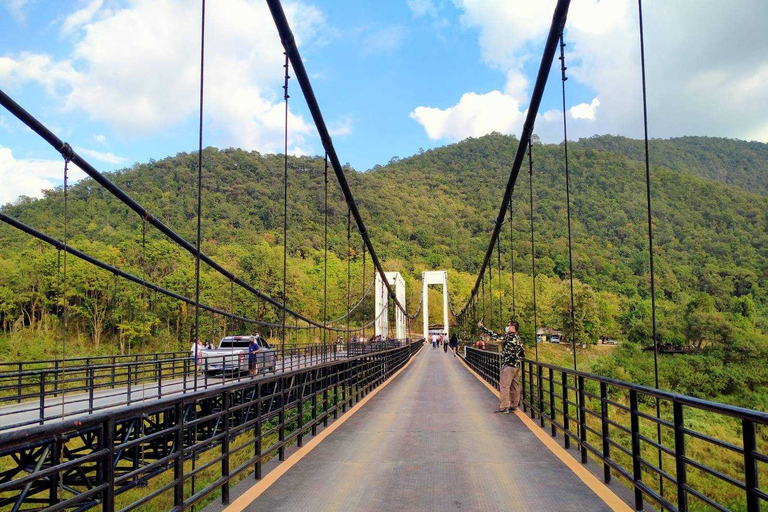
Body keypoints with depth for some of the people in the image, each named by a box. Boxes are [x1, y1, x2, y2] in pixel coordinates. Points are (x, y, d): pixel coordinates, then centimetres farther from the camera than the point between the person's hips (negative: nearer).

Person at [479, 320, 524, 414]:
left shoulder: (509, 336, -13)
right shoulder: (518, 338, 12)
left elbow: (494, 335, -14)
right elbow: (523, 353, 15)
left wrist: (482, 327, -9)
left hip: (508, 365, -9)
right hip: (517, 365, 9)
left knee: (504, 386, -6)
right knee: (515, 387, 12)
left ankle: (504, 407, -7)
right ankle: (514, 406, 19)